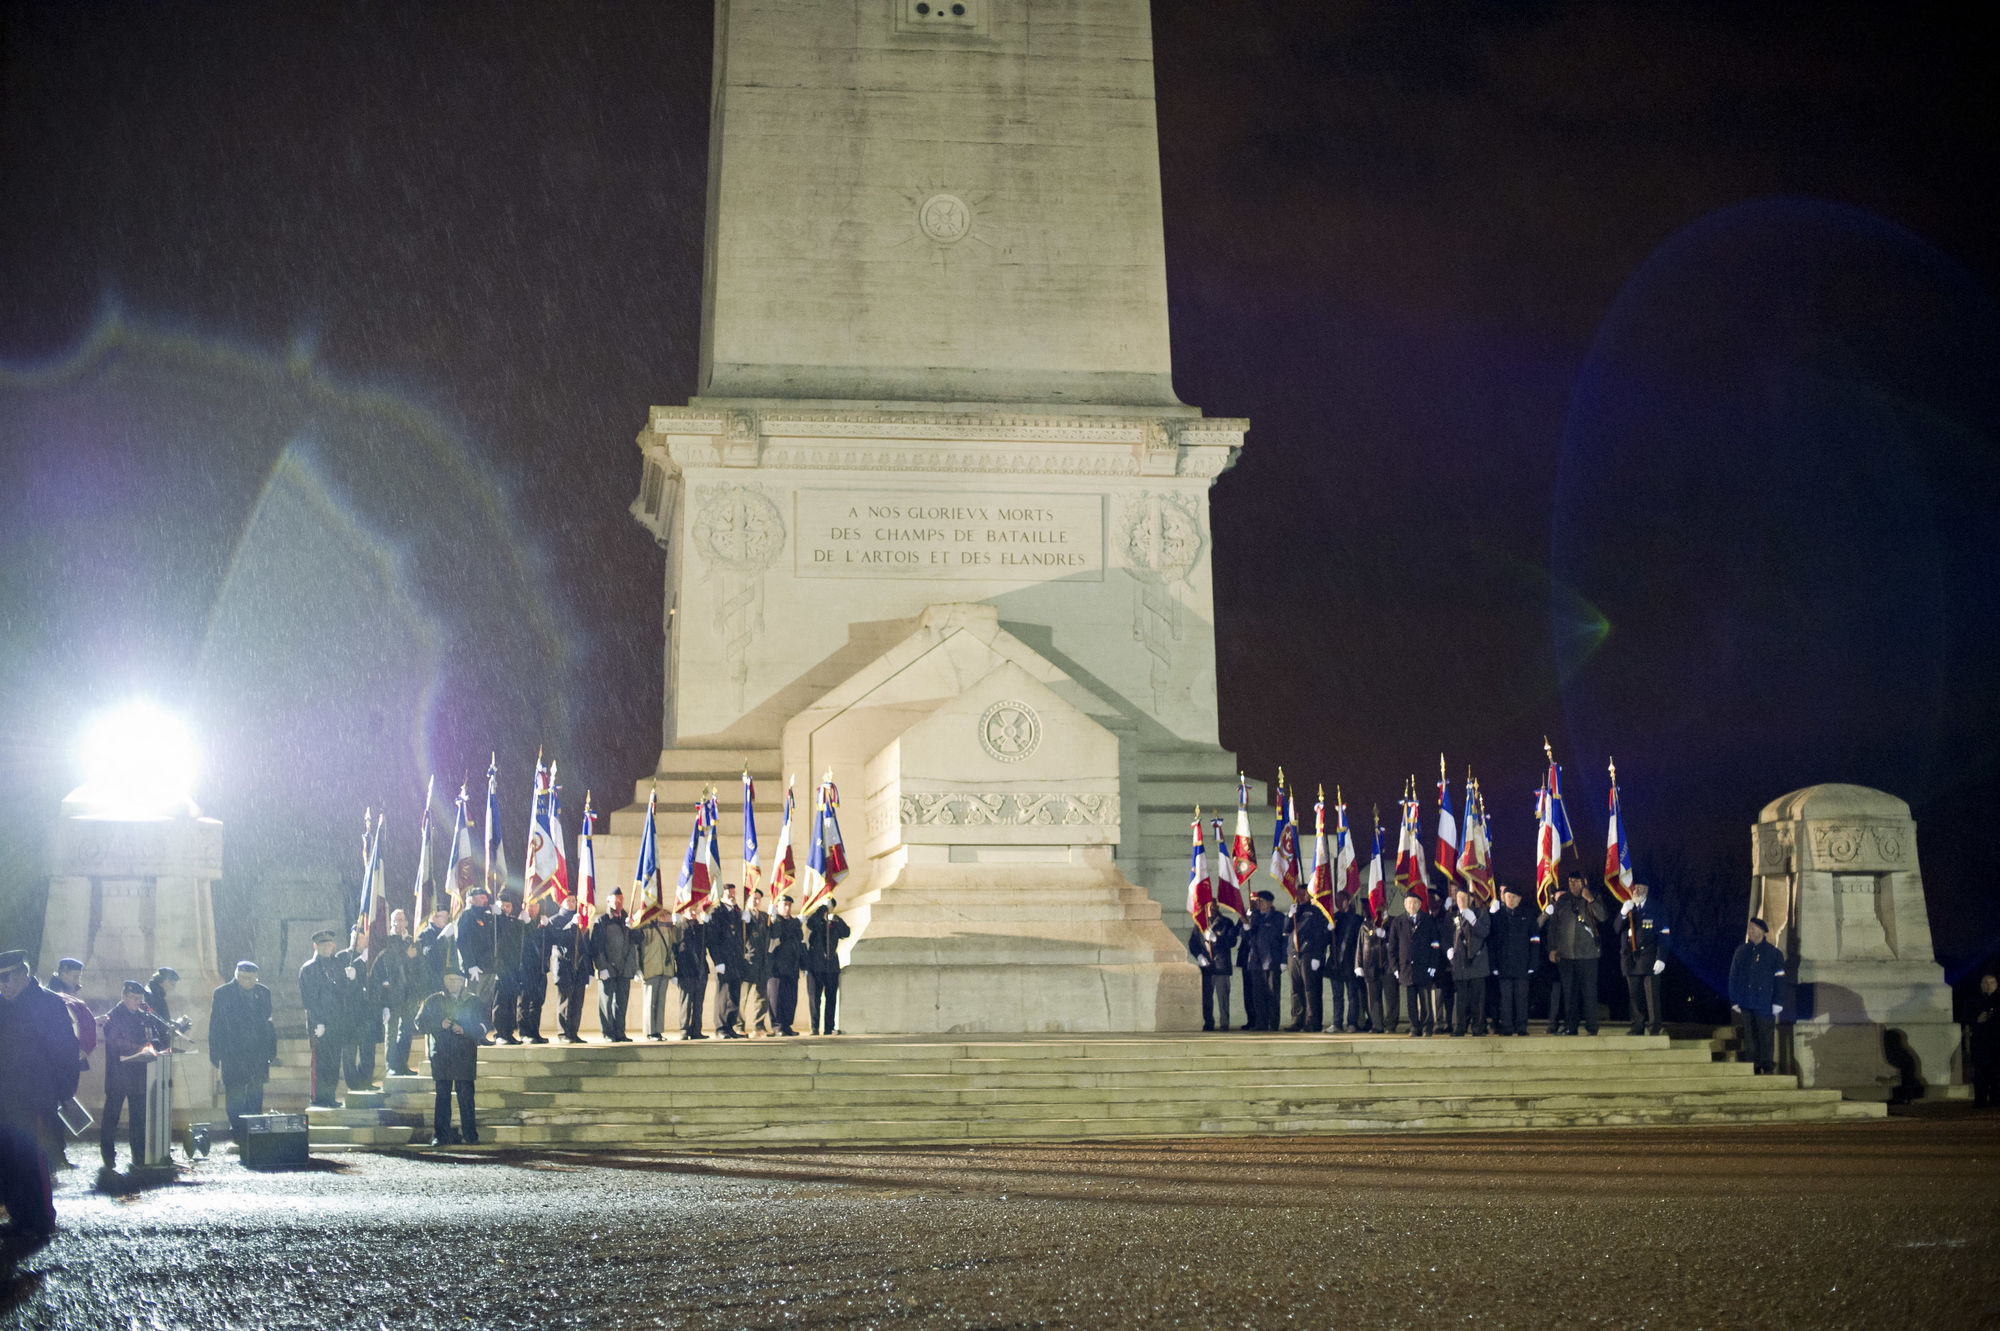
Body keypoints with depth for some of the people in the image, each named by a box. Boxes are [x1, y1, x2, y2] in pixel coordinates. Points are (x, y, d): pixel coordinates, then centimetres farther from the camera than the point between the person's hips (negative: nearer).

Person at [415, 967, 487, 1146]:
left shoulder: (473, 1001, 11)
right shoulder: (433, 1001, 12)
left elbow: (482, 1028, 6)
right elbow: (420, 1022, 4)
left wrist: (464, 1029, -11)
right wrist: (439, 1024, -11)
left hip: (465, 1056, 0)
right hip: (441, 1055, 0)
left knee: (466, 1096, -3)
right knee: (443, 1096, -1)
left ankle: (470, 1136, 1)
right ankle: (440, 1136, 2)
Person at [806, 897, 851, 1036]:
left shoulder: (836, 922, 11)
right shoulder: (816, 920, 2)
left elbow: (846, 933, -6)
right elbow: (811, 924, -22)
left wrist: (836, 920, -20)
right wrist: (823, 907, -21)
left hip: (832, 965, 3)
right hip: (815, 965, -3)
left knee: (831, 997, 3)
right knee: (814, 997, -4)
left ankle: (829, 1027, 6)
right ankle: (815, 1028, -1)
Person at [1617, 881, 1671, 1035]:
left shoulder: (1655, 909, 3)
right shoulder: (1626, 908, 15)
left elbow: (1663, 936, -1)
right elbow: (1617, 929, 5)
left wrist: (1661, 959, -10)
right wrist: (1623, 914, -13)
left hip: (1649, 958, -4)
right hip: (1630, 959, 4)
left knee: (1652, 996, -4)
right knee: (1635, 996, 5)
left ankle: (1653, 1028, -1)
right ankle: (1637, 1027, 9)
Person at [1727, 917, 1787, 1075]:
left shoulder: (1774, 953, 4)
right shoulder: (1741, 952, 11)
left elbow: (1779, 979, 3)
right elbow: (1733, 977, 11)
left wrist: (1777, 1003, -4)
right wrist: (1734, 1001, 4)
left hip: (1765, 1004, -3)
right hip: (1746, 1005, 3)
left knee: (1765, 1037, -3)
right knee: (1750, 1037, 3)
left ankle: (1767, 1067, 6)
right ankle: (1754, 1067, 9)